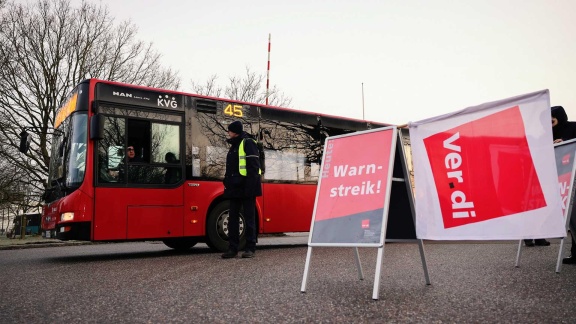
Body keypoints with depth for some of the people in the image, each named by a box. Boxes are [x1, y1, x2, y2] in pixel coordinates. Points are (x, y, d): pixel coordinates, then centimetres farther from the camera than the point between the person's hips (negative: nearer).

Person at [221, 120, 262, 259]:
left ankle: (250, 248, 5)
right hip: (235, 187, 9)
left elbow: (253, 165, -15)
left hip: (246, 187, -8)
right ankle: (233, 248, 13)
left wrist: (250, 185, -21)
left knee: (249, 218, -1)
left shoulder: (248, 143, -6)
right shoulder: (234, 145, 21)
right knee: (232, 218, 7)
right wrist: (227, 182, 15)